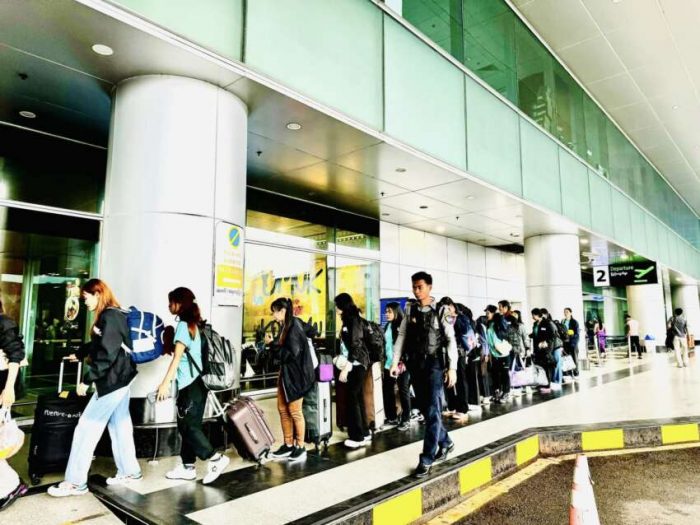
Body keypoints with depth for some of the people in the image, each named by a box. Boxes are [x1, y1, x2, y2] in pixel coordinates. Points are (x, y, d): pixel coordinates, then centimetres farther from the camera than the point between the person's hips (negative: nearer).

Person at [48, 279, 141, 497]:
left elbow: (106, 354, -23)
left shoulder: (108, 317, -18)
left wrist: (86, 380, -17)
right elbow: (97, 344, 29)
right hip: (120, 379, 10)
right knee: (120, 426, 15)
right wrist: (78, 354, 42)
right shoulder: (116, 315, 13)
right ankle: (129, 471, 23)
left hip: (112, 380, -10)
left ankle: (75, 482, 6)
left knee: (87, 428, -2)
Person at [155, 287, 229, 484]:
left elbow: (177, 357, -17)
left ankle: (215, 458, -1)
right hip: (195, 383, 9)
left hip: (191, 384, -9)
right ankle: (187, 467, 19)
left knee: (187, 426, -3)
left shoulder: (183, 325, -12)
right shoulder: (192, 324, 14)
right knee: (188, 425, 12)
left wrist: (166, 383, -18)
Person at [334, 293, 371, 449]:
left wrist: (346, 368, -21)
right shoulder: (349, 319, 14)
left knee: (352, 398, -6)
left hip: (357, 363, -9)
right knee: (358, 398, 12)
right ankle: (364, 433, 19)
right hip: (354, 364, 9)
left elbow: (355, 345, -20)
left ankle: (358, 437, 1)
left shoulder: (353, 320, -14)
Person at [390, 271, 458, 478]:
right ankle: (445, 442, 36)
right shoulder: (410, 309, 6)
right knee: (425, 409, 14)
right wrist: (395, 361, -2)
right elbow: (402, 335, 5)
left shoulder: (440, 310, -5)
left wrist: (452, 367, -10)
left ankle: (426, 459, 4)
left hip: (434, 364, -4)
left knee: (432, 411, -4)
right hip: (415, 364, 5)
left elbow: (451, 340, -5)